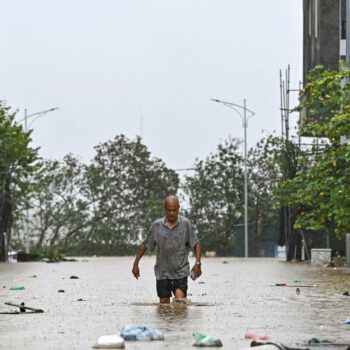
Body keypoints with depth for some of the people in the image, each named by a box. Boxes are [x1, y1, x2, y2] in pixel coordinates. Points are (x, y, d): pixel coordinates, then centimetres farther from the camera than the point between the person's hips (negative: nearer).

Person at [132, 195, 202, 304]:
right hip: (162, 273, 2)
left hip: (180, 271, -2)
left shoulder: (186, 224, -2)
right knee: (164, 304, 5)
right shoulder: (156, 225, 2)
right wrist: (136, 264, 11)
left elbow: (196, 244, 3)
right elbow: (145, 245, 12)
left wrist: (197, 263, -11)